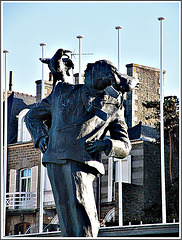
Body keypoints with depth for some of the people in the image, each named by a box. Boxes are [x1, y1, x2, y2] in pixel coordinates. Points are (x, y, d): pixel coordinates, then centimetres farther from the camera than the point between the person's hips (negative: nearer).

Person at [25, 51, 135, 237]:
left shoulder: (113, 107, 23)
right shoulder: (63, 92, 26)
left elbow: (125, 146, 19)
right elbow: (33, 116, 31)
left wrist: (106, 144, -4)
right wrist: (41, 137, 11)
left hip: (82, 163, -1)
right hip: (55, 159, 1)